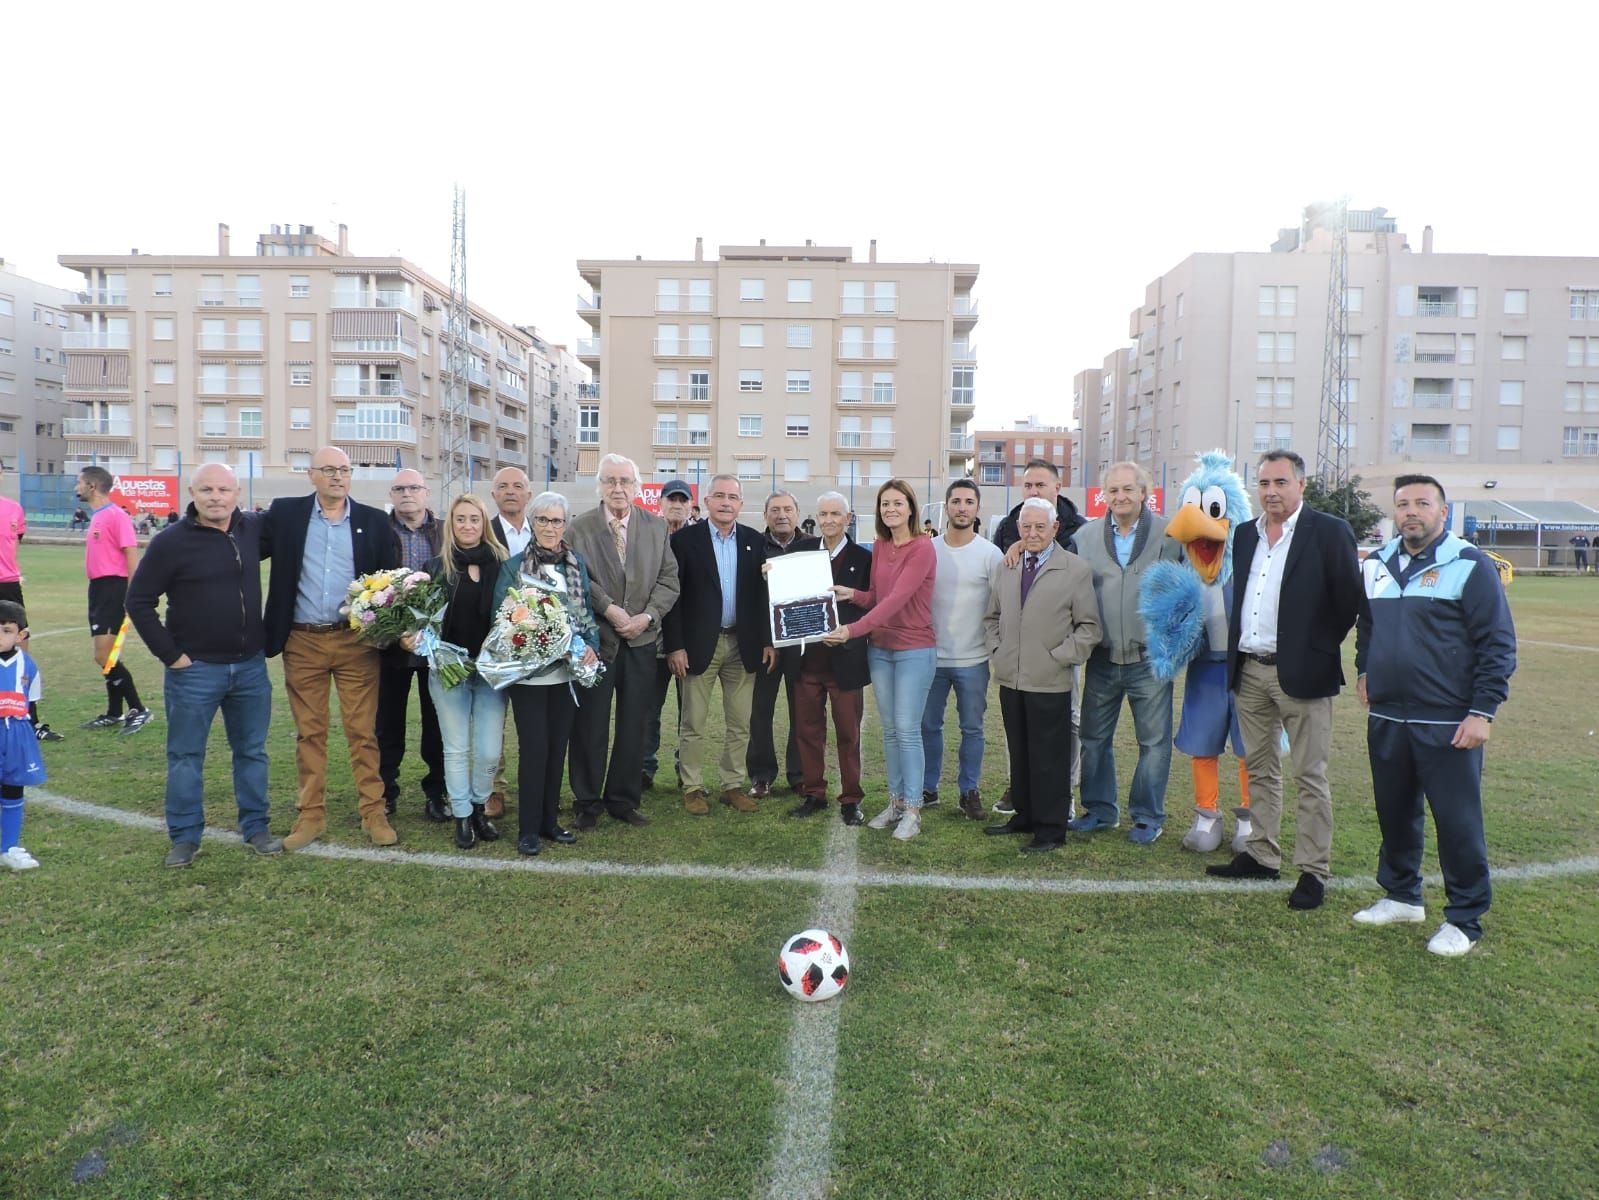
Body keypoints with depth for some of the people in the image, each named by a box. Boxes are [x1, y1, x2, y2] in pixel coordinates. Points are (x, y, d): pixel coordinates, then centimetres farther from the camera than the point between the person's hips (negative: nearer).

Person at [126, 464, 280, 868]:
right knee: (186, 756, 8)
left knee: (252, 752, 12)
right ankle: (185, 837, 20)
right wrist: (171, 655, -9)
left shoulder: (253, 528, -1)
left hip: (251, 666, 3)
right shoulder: (170, 541, -10)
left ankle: (256, 828, 24)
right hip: (194, 669, -3)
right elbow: (139, 602, -6)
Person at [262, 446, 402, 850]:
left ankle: (373, 813, 12)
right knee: (309, 732, 10)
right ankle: (310, 814, 20)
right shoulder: (285, 514, 5)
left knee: (363, 731, 2)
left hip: (357, 640, -1)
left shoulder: (374, 521, 3)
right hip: (302, 642, 1)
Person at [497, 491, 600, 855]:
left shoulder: (577, 563, 7)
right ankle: (528, 828, 9)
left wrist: (590, 645, -7)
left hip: (567, 670, 4)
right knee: (534, 747, -3)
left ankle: (549, 820, 22)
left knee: (558, 746, 10)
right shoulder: (513, 566, -3)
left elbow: (587, 612, 10)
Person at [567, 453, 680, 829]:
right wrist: (609, 609, -17)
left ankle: (624, 799, 22)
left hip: (640, 640, 2)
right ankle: (587, 802, 18)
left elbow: (669, 580, 3)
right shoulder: (579, 529, -1)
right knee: (590, 725, 5)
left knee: (633, 725, 9)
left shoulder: (656, 527, 6)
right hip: (595, 639, -2)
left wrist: (648, 616, -10)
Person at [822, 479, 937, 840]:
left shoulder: (923, 548, -14)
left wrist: (853, 630, -27)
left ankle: (912, 809, 8)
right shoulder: (879, 547, 7)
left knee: (907, 730, -3)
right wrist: (852, 594, -10)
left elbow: (896, 599, -22)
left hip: (914, 651, -6)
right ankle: (896, 801, 23)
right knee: (889, 729, 12)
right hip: (879, 649, 6)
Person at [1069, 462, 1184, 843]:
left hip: (1150, 659, -2)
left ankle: (1147, 817, 20)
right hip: (1102, 659, 3)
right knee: (1094, 738, 11)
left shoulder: (1170, 535, -2)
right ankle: (1100, 810, 26)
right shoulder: (1085, 536, 5)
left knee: (1154, 741, 5)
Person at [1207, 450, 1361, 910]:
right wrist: (1235, 655, 8)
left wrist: (1322, 647, -6)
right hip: (1250, 670, 6)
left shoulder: (1329, 532, -6)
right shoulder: (1245, 535, 11)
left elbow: (1349, 599, -7)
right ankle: (1261, 855, 26)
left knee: (1310, 777, 2)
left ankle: (1314, 872, 10)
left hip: (1301, 673, -6)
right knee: (1260, 769, 15)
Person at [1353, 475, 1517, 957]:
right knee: (1395, 812, 15)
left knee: (1457, 821, 2)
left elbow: (1498, 643, -9)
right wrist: (1364, 670, 16)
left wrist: (1483, 711, -13)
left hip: (1448, 724, -5)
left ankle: (1464, 919, 17)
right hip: (1386, 718, 5)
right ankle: (1401, 896, 31)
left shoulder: (1470, 566, -7)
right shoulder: (1377, 564, 10)